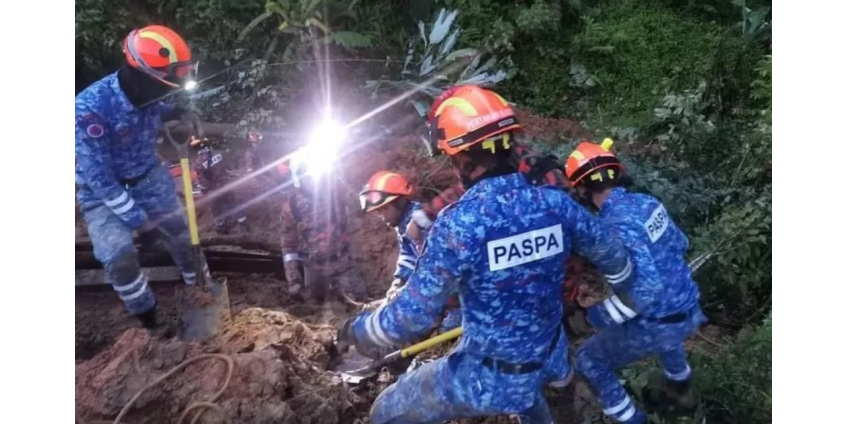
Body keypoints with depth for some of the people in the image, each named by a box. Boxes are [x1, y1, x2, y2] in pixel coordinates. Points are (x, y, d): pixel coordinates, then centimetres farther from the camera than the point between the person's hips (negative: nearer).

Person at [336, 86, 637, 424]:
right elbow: (614, 257, 4)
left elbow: (414, 316, -24)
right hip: (548, 359, 6)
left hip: (489, 377, -5)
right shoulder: (556, 203, -12)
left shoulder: (459, 223, -28)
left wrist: (355, 329, -4)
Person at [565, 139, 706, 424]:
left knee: (589, 362, 11)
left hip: (657, 325, -8)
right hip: (690, 312, 8)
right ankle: (680, 388, 65)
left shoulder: (616, 225, -28)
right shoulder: (647, 202, -3)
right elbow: (680, 244, 12)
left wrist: (601, 315, -21)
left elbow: (647, 287, -33)